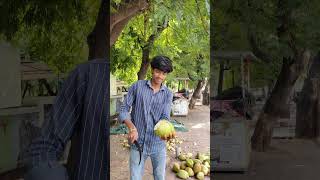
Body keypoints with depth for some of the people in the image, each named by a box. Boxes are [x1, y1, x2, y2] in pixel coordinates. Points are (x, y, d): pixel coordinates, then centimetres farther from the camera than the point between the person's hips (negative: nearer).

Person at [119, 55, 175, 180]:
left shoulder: (168, 94, 2)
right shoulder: (137, 86, -3)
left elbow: (165, 117, -9)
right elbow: (123, 110, -3)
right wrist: (132, 128, -22)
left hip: (158, 144, 1)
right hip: (137, 143, -1)